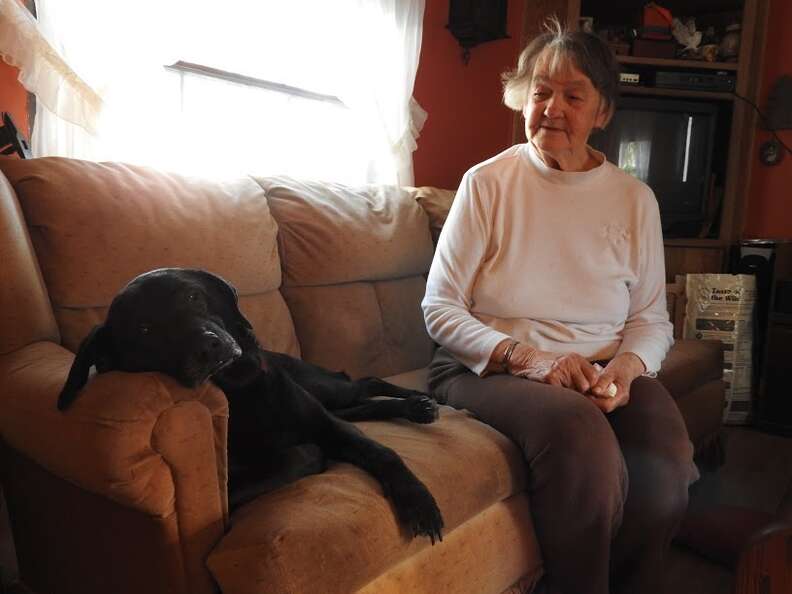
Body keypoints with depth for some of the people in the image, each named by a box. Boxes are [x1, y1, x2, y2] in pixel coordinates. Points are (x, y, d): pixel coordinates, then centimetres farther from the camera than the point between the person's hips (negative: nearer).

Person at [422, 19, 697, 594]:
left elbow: (652, 319, 11)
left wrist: (626, 366, -12)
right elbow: (440, 308, -4)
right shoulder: (487, 183, 0)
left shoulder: (635, 198, 9)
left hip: (605, 373, 3)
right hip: (491, 369, -2)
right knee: (580, 432, -33)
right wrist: (532, 361, -17)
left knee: (665, 469, -27)